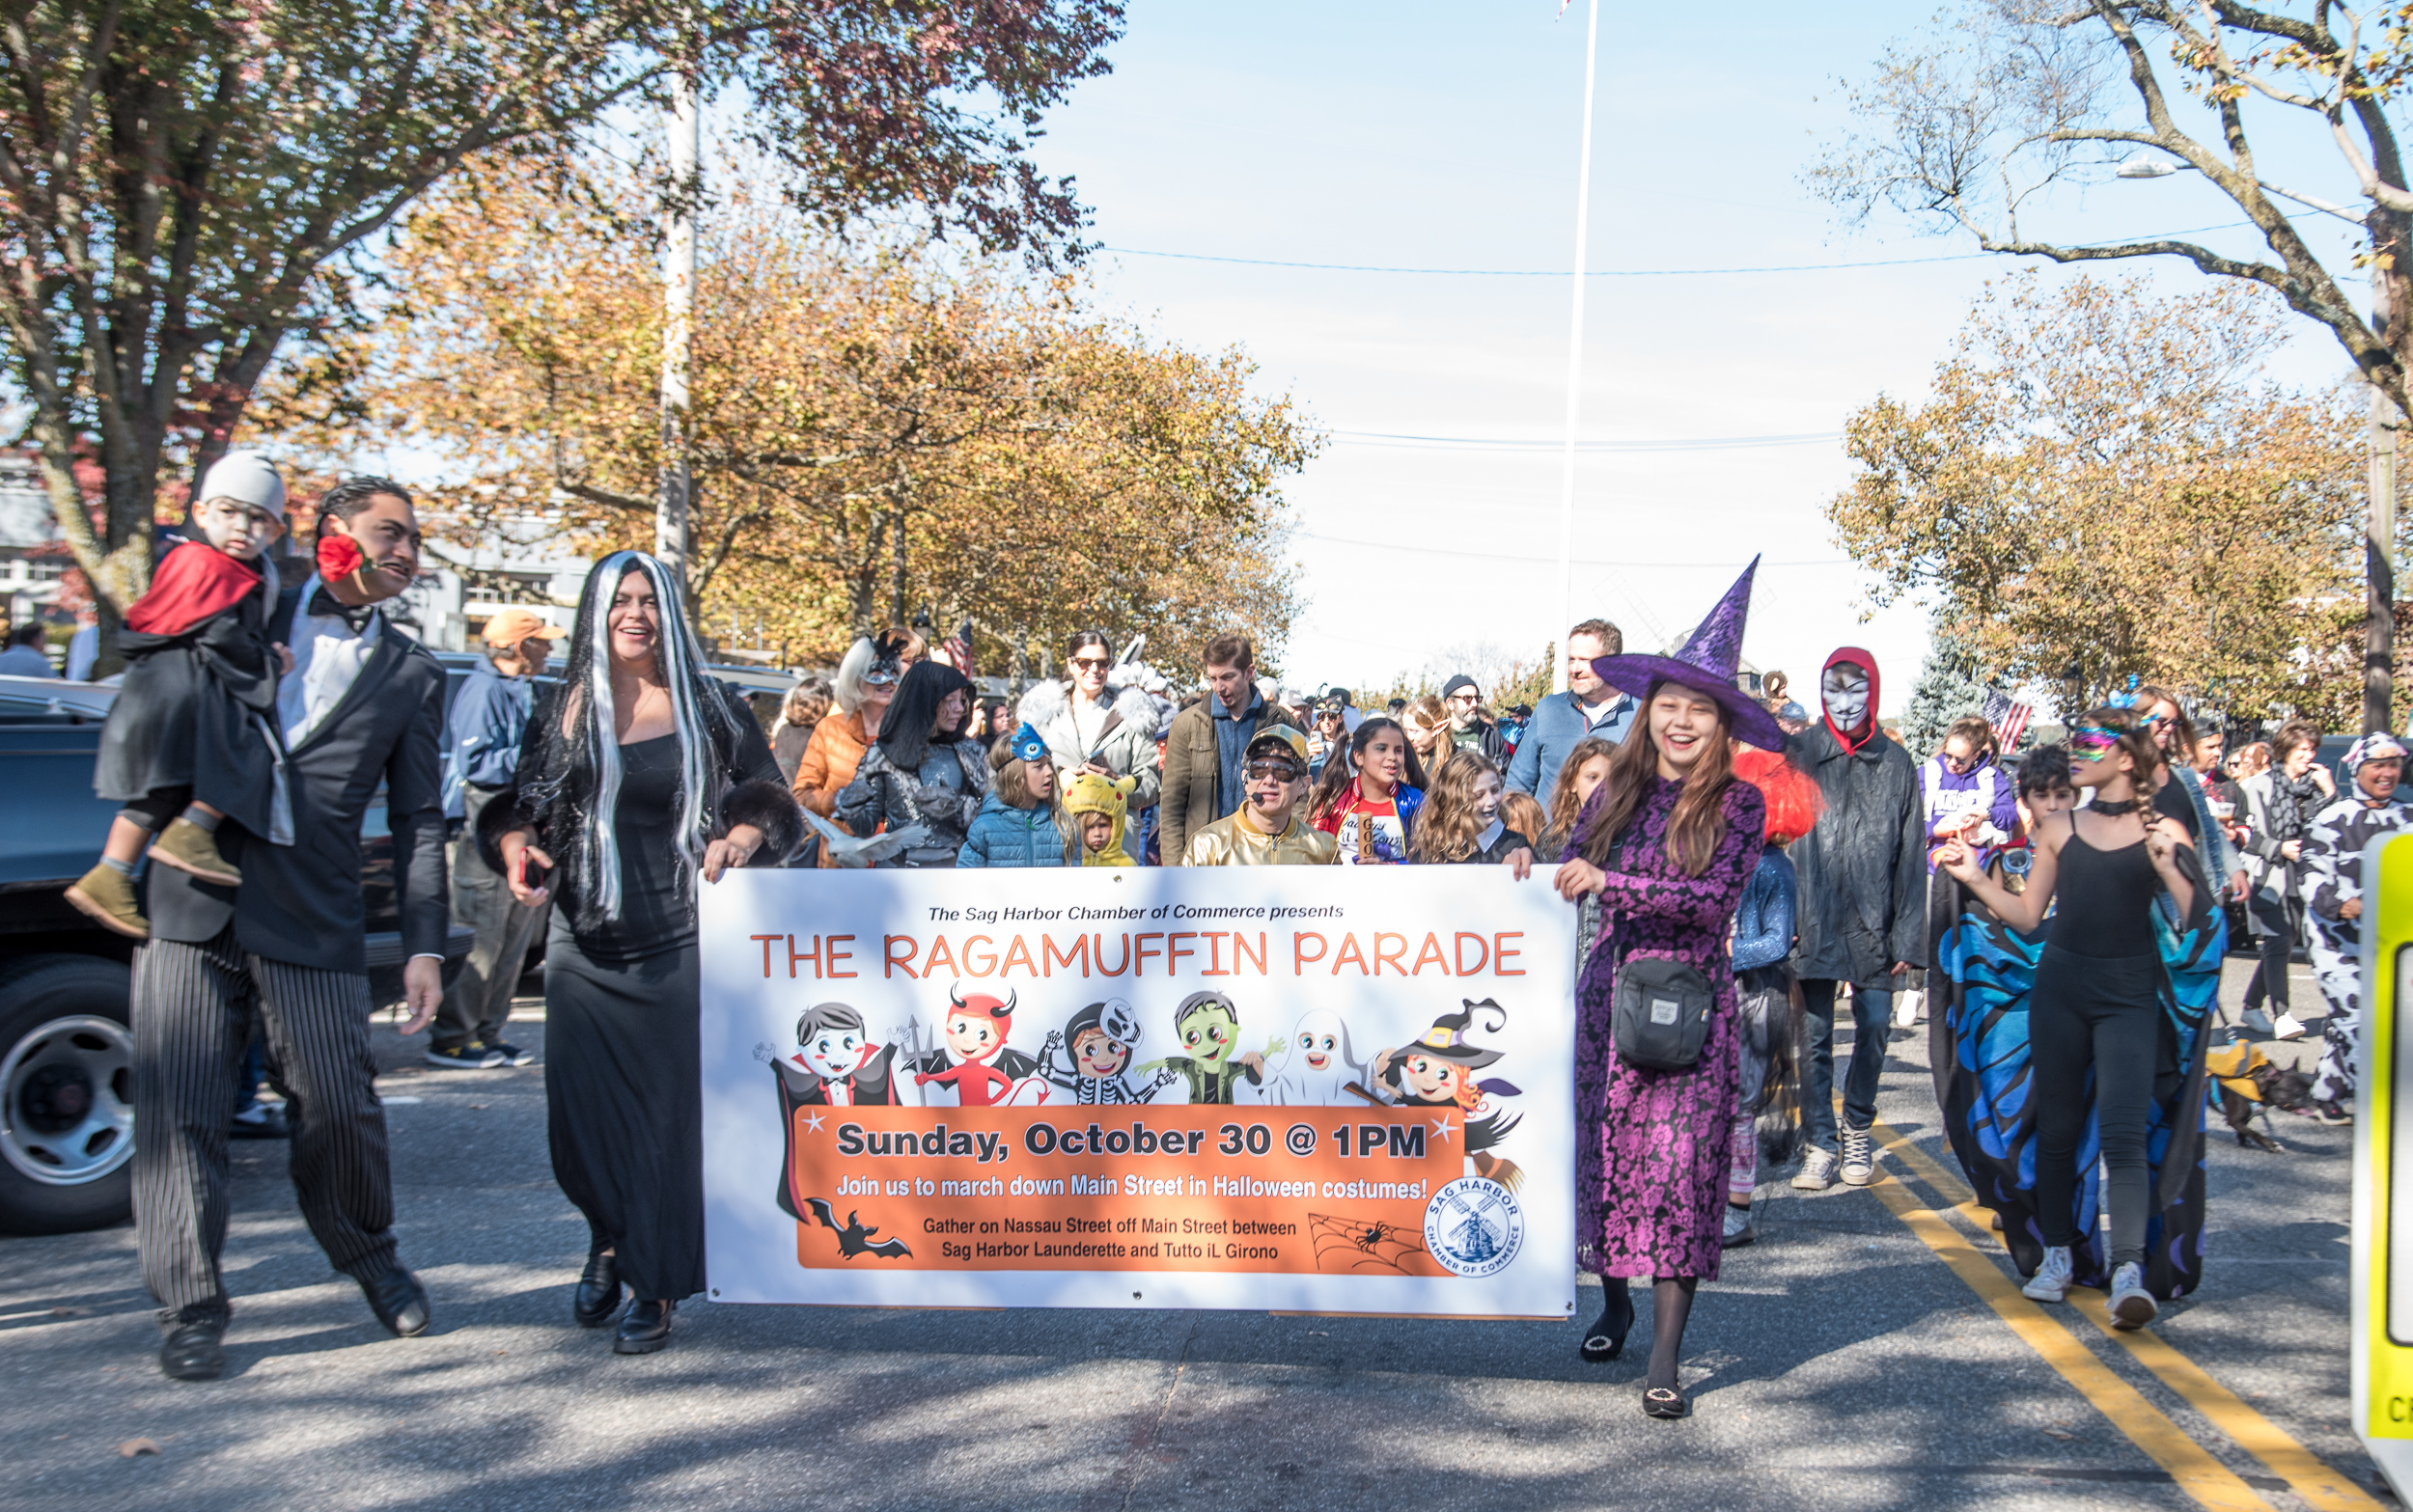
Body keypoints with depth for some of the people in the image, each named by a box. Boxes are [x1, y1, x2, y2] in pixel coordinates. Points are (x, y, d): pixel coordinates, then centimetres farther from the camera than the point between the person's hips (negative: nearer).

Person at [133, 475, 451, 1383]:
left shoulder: (411, 675, 12)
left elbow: (418, 819, 9)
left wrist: (425, 946, 3)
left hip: (313, 923, 0)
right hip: (190, 905, 0)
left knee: (341, 1108, 1)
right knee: (177, 1111, 0)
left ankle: (369, 1255, 27)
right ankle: (189, 1308, 12)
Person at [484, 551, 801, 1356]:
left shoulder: (711, 710, 4)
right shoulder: (562, 712, 9)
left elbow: (773, 803, 6)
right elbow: (514, 804, 13)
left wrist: (743, 838, -15)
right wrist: (516, 846, -8)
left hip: (679, 948, -2)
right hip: (584, 949, 2)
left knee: (672, 1114, -1)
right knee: (579, 1116, 2)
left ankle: (655, 1286, 14)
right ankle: (609, 1240, 32)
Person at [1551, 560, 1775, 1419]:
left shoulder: (1737, 804, -4)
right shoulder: (1618, 791, 7)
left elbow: (1716, 898, -16)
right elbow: (1570, 871, 12)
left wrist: (1611, 883, -20)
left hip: (1691, 1001, -4)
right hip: (1609, 992, 4)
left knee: (1679, 1162, -8)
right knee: (1605, 1150, 11)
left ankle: (1665, 1357, -6)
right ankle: (1613, 1301, 33)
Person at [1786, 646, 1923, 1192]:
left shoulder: (1896, 762, 6)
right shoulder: (1799, 754, 2)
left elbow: (1911, 855, 7)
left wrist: (1907, 936, 1)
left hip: (1873, 923, 1)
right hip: (1815, 921, -1)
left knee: (1874, 1029, 4)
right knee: (1815, 1036, 0)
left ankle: (1857, 1132, 23)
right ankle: (1820, 1143, 9)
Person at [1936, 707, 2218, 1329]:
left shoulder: (2163, 832, -2)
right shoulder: (2060, 829, 8)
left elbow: (2198, 925, -7)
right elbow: (2028, 916, 12)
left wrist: (2169, 868, -20)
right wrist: (1974, 878, 4)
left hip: (2129, 997, -4)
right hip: (2060, 991, 4)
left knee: (2123, 1132, -14)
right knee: (2057, 1126, 9)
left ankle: (2130, 1271, -18)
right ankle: (2058, 1255, 21)